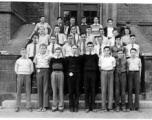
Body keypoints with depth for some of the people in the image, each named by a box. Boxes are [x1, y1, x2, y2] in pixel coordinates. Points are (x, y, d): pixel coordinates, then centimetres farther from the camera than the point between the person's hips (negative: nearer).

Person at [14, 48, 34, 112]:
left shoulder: (29, 61, 6)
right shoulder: (18, 61, 5)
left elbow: (32, 69, 12)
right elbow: (16, 69, 12)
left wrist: (28, 75, 6)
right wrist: (19, 75, 5)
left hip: (27, 76, 0)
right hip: (20, 76, 0)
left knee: (28, 91, -1)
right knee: (18, 91, 0)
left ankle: (29, 106, 2)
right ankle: (17, 106, 5)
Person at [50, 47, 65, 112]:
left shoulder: (62, 59, 7)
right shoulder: (52, 59, 8)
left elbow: (64, 68, 8)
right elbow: (50, 67, 9)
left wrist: (61, 73, -2)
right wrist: (52, 73, -1)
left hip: (60, 74, 0)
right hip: (53, 74, 1)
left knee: (61, 90, 1)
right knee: (54, 90, 3)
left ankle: (61, 106, 7)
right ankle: (54, 105, 10)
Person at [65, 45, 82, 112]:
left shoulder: (80, 58, 7)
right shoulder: (68, 58, 9)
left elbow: (81, 67, 7)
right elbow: (66, 67, 9)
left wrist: (80, 73, -5)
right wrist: (68, 72, -5)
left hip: (78, 75, 0)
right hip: (70, 75, 0)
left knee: (77, 91, 1)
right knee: (71, 91, 1)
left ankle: (76, 106, 8)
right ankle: (71, 106, 7)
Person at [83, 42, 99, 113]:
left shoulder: (95, 55, 8)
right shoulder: (84, 55, 8)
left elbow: (97, 64, 5)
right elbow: (82, 64, 7)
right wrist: (83, 73, -1)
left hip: (93, 73, 0)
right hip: (86, 73, 0)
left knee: (93, 90, 2)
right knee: (86, 90, 1)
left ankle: (93, 107, 8)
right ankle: (87, 107, 6)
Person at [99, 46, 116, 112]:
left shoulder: (113, 59, 8)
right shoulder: (101, 58, 5)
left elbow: (113, 67, 14)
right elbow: (99, 66, 11)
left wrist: (111, 72, 5)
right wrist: (102, 72, 6)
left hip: (110, 73, 2)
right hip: (103, 73, -2)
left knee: (110, 89, 0)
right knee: (103, 89, -5)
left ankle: (110, 107, 4)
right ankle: (103, 107, -2)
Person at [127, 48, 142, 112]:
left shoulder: (138, 59, 10)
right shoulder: (128, 60, 11)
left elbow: (140, 68, 12)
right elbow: (127, 68, 12)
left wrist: (139, 77, 7)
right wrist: (127, 76, 2)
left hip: (136, 73, 0)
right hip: (130, 74, 0)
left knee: (137, 90, -1)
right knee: (130, 90, -3)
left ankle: (137, 106, 4)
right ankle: (130, 106, 1)